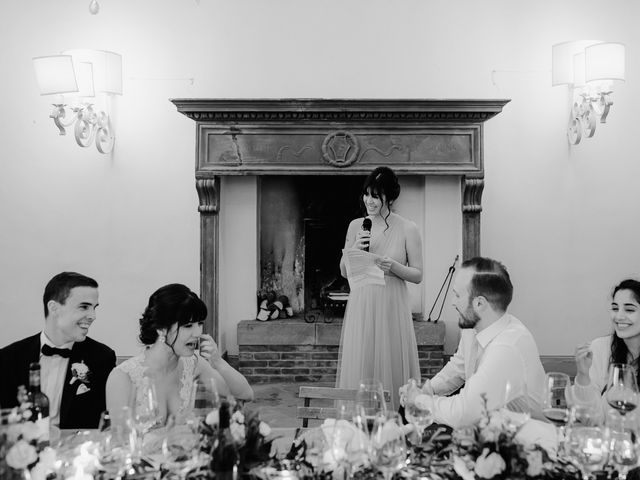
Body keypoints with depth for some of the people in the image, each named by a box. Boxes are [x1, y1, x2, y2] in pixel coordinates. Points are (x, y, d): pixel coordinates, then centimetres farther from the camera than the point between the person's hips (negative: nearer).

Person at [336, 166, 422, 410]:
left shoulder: (408, 230, -3)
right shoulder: (356, 226, 7)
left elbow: (418, 275, 0)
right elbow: (344, 271, 9)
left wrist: (393, 266, -17)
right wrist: (354, 249, -9)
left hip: (391, 307, -3)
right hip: (360, 306, 3)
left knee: (390, 365, 1)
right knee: (358, 366, 5)